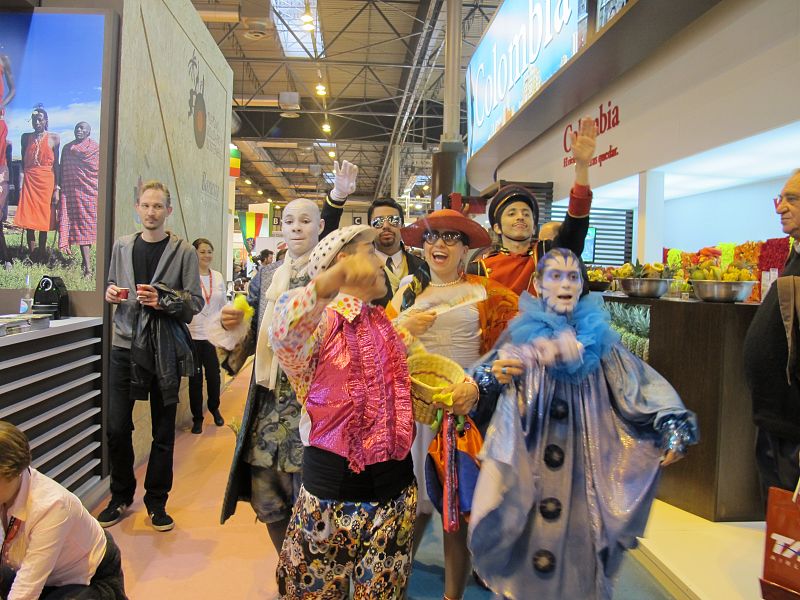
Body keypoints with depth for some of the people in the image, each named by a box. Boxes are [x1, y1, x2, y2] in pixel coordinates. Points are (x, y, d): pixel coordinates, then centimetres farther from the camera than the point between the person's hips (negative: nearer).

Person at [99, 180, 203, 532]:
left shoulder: (184, 252, -2)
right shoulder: (122, 246, 10)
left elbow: (196, 301, -5)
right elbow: (112, 289, 19)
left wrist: (163, 300, -21)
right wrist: (111, 294, -3)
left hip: (164, 349, -3)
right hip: (125, 345, 3)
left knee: (163, 431, 7)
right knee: (117, 427, 4)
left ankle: (156, 500, 23)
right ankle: (121, 496, 26)